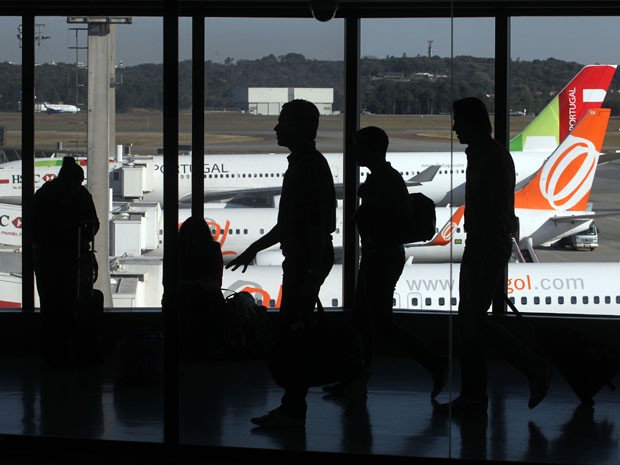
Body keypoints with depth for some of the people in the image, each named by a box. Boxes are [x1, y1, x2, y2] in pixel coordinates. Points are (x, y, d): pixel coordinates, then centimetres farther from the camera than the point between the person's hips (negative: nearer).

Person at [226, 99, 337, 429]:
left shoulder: (311, 167, -16)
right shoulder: (300, 165, 16)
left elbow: (318, 226, -21)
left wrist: (313, 275, -25)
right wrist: (254, 249, 29)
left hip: (307, 261, -10)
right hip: (298, 260, 10)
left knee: (293, 332, -8)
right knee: (290, 331, 12)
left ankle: (293, 410, -5)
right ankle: (291, 407, 16)